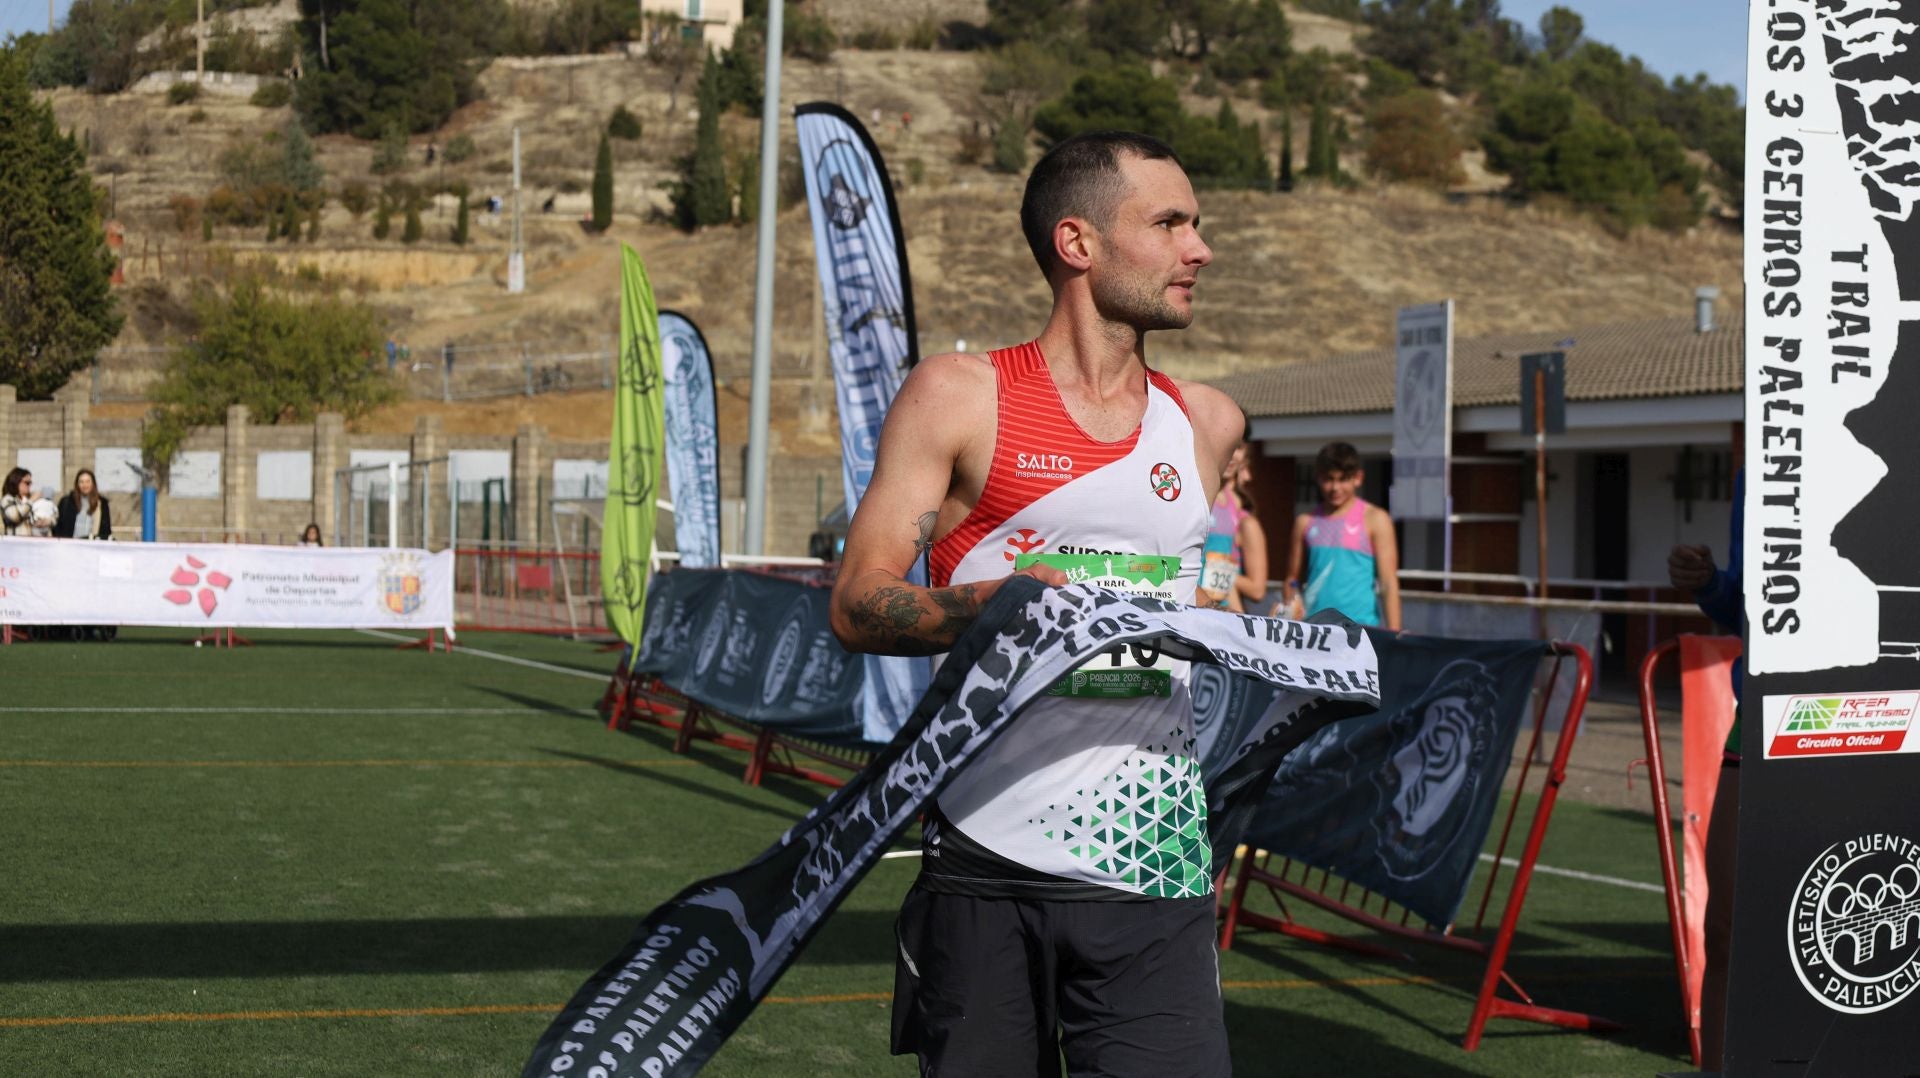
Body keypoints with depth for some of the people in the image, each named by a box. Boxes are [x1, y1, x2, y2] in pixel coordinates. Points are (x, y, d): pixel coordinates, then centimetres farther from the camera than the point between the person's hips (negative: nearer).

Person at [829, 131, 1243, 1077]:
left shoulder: (1208, 423, 12)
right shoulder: (960, 396, 0)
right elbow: (856, 606, -6)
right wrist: (992, 603, -22)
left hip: (1156, 879, 3)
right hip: (987, 872, -2)